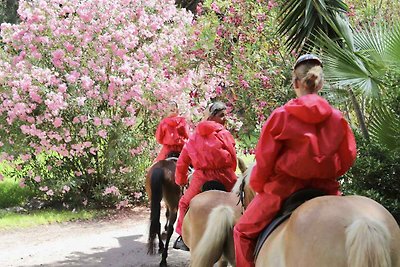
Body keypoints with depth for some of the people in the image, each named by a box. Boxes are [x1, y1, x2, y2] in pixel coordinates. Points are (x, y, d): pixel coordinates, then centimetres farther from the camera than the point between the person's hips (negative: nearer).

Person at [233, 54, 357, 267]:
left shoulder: (282, 115, -8)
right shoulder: (337, 118, 1)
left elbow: (265, 158, -5)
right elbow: (348, 157, 7)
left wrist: (257, 186, 11)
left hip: (285, 186, -3)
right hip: (325, 189, 3)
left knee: (243, 231, 13)